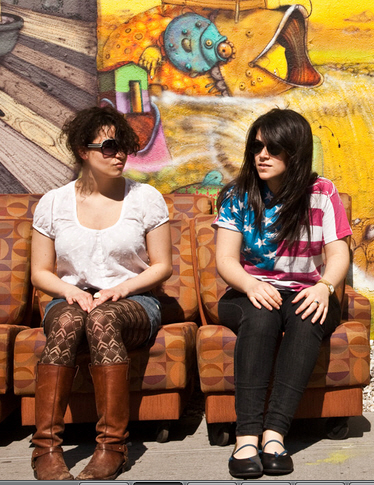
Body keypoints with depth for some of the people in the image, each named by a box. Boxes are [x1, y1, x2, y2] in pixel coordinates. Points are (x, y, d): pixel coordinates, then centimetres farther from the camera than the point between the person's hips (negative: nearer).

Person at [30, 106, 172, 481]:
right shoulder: (53, 203, 8)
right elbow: (40, 273, 10)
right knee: (68, 321, -35)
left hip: (133, 302, -1)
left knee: (102, 319, -36)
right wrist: (72, 291, -11)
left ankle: (112, 447, -33)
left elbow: (162, 266, 6)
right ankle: (46, 447, -32)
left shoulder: (146, 198, 6)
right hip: (69, 299, 1)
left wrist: (121, 288, -12)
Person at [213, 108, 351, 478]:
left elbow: (338, 254, -1)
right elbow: (226, 260, -3)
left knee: (307, 318, -34)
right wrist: (251, 285, -24)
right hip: (249, 295, 0)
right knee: (261, 315, -34)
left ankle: (274, 432, -38)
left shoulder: (322, 194, 4)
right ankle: (247, 435, -39)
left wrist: (324, 286, -23)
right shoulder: (238, 196, 4)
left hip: (304, 295, 0)